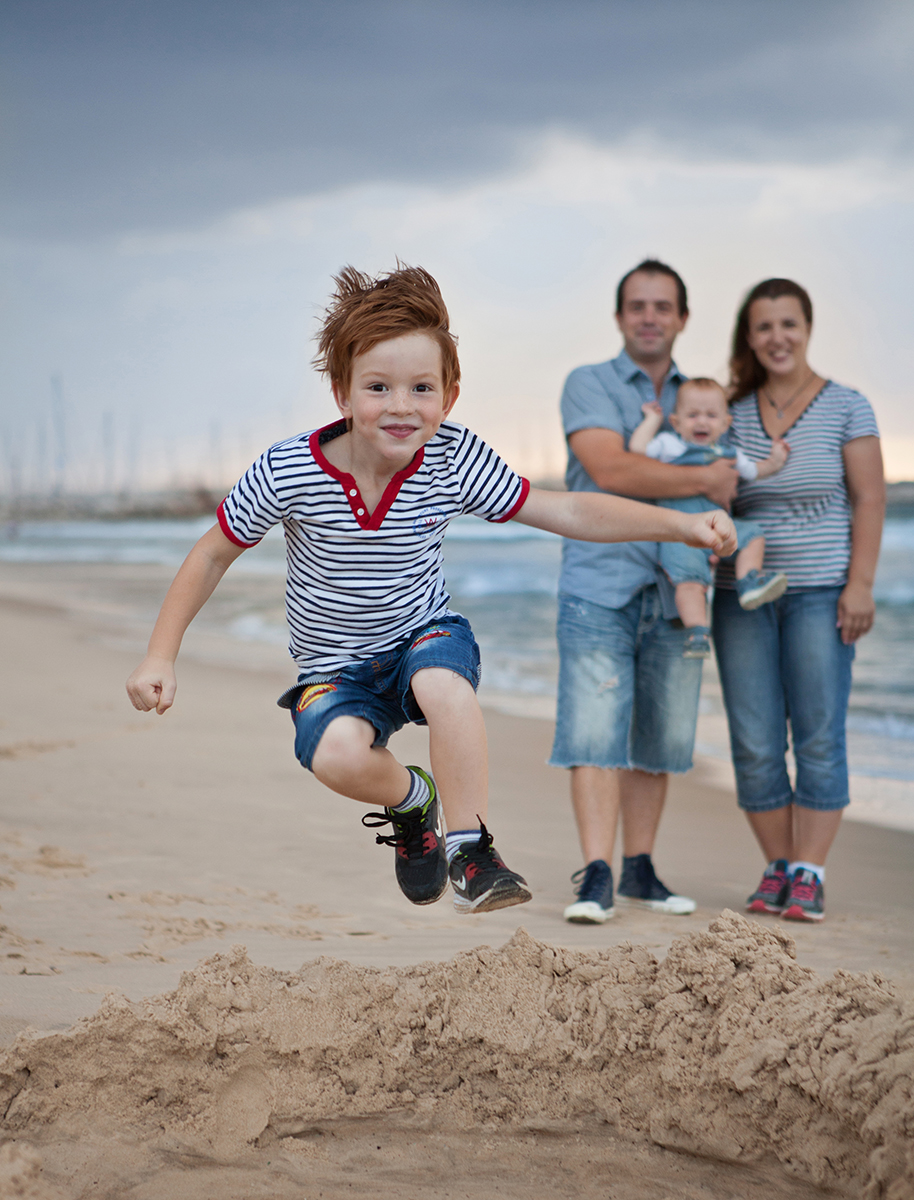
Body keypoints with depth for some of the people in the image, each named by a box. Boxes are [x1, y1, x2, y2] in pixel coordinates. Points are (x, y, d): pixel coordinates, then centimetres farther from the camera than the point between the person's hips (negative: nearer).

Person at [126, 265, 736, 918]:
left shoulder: (455, 461, -16)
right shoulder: (288, 471, -20)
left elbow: (566, 512, -14)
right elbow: (213, 554, -7)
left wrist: (680, 522, -24)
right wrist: (161, 657, -10)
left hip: (425, 635, 0)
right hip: (337, 665, 0)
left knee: (444, 685, -36)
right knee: (336, 755, -31)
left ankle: (470, 851, -18)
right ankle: (411, 800, 6)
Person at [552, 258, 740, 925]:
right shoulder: (588, 386, 1)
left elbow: (723, 480, 22)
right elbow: (610, 470, -15)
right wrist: (705, 480, -11)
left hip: (673, 593, 4)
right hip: (599, 588, -4)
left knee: (660, 737, 5)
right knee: (594, 729, -11)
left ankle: (640, 870, 14)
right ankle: (596, 878, -12)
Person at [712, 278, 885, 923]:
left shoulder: (846, 407, 0)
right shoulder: (733, 413, 9)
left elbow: (869, 500, -2)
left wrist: (860, 584, -9)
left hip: (820, 592, -3)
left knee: (819, 739, -4)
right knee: (755, 744, 1)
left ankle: (809, 875, 1)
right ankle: (778, 869, 12)